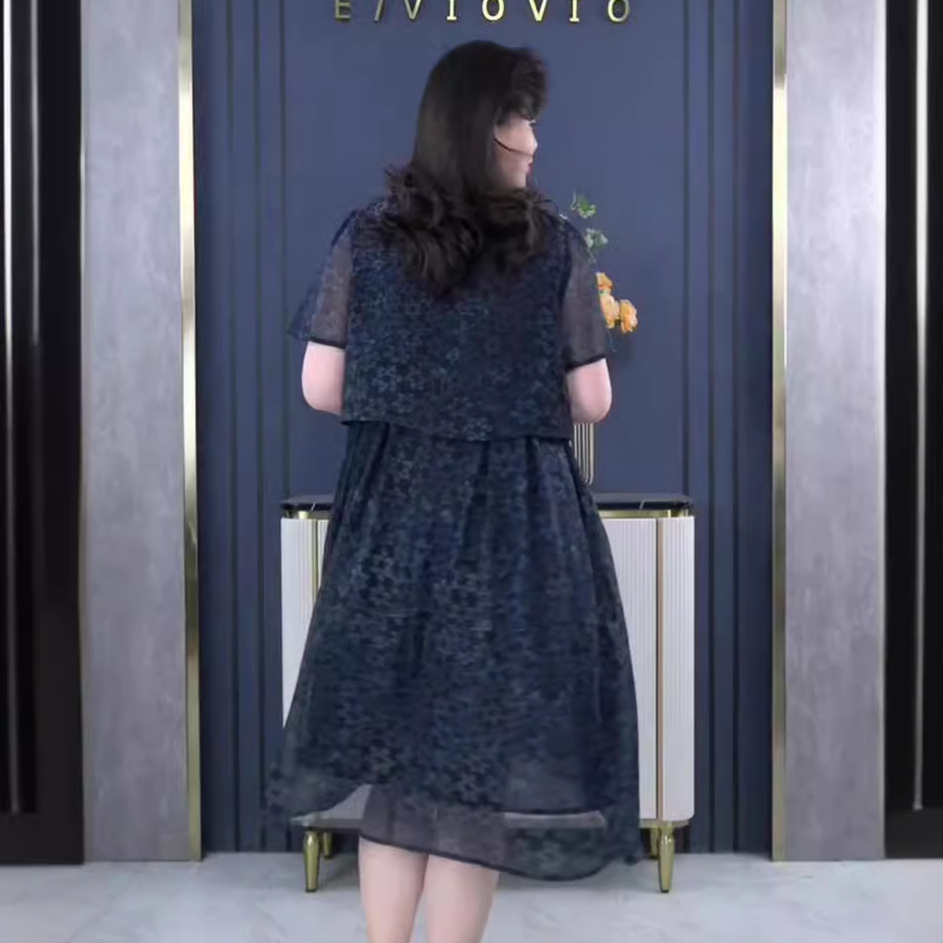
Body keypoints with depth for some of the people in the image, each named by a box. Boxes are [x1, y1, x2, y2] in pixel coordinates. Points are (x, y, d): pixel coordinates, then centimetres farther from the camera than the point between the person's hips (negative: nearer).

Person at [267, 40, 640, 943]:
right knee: (482, 753, 9)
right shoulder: (554, 246, -5)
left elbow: (321, 388, 0)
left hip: (392, 511, 3)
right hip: (516, 515, -2)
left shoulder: (365, 238, 0)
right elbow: (591, 403, -4)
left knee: (398, 751, 14)